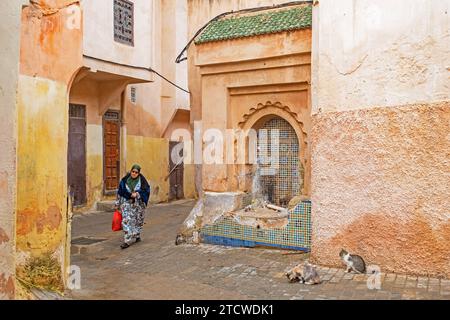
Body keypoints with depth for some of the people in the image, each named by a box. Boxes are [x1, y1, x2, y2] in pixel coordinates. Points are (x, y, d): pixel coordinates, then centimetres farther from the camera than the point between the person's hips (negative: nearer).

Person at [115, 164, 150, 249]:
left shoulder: (142, 180, -4)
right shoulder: (125, 180, -1)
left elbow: (146, 191, -3)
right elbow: (120, 192, 6)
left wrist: (137, 194, -17)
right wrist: (117, 204, 9)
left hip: (138, 204, 0)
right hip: (127, 203, 0)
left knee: (138, 221, 11)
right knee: (126, 220, -11)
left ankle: (136, 236, 32)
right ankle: (127, 240, -11)